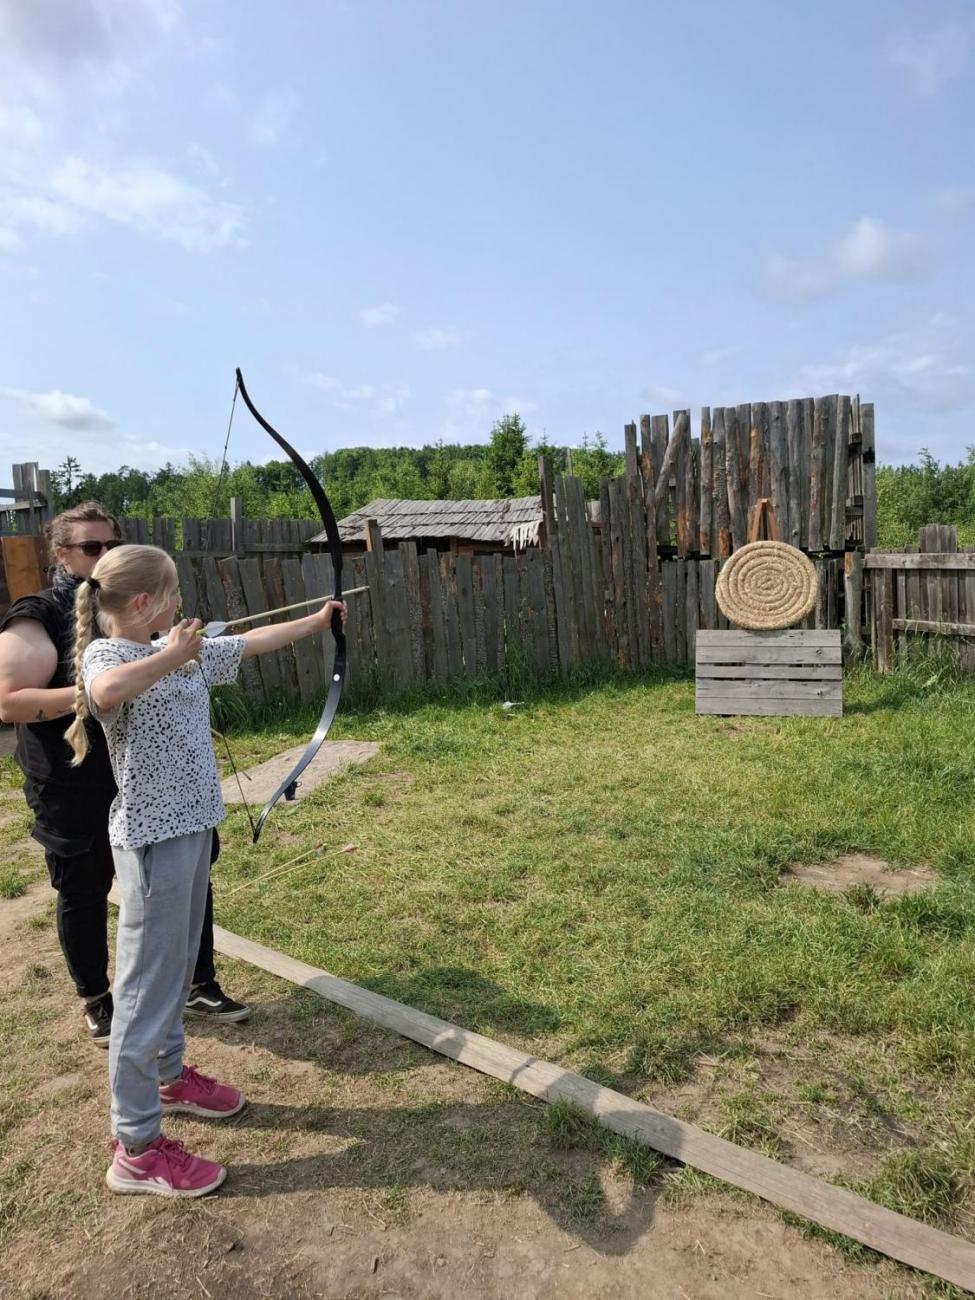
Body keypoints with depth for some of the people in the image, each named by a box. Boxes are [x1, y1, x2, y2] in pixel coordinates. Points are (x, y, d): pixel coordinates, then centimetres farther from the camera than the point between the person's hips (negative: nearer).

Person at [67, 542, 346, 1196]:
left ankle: (169, 1076, 43)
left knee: (179, 965, 23)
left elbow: (251, 642, 20)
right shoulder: (106, 654, -15)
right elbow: (105, 694, -41)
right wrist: (169, 656, -27)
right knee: (150, 983, 1)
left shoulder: (183, 651, 8)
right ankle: (135, 1149, 15)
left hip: (191, 826, 8)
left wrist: (316, 621, 28)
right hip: (152, 838, -8)